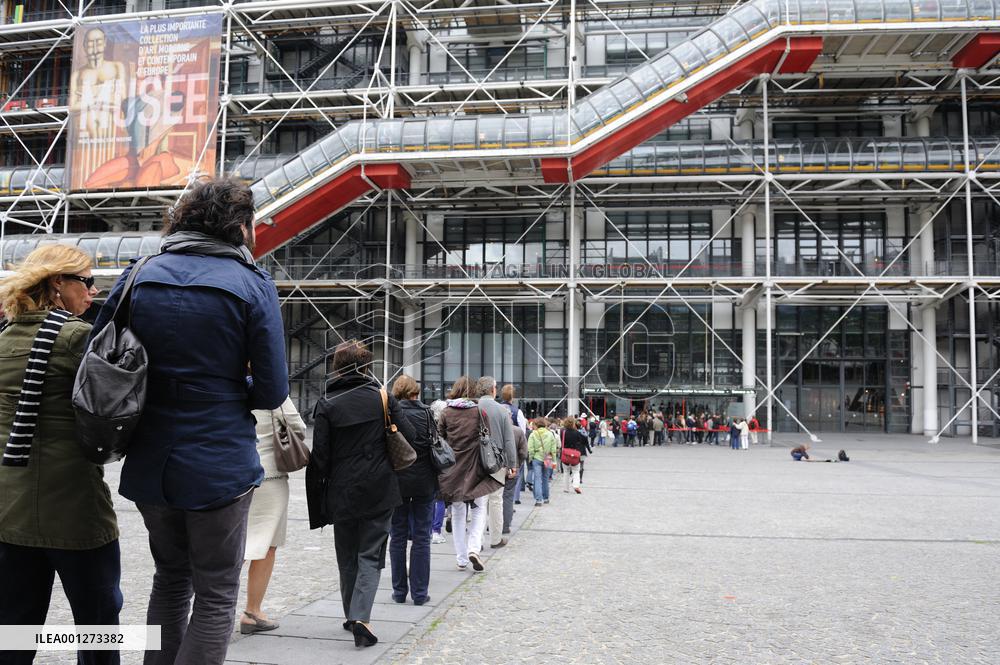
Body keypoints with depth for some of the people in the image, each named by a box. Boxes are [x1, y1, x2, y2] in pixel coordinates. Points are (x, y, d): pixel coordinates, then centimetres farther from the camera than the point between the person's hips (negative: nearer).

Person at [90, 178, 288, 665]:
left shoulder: (138, 276, 3)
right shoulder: (253, 284, -9)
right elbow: (271, 392, -9)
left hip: (149, 463, 5)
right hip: (220, 465, -4)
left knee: (170, 576, 25)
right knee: (216, 595, 9)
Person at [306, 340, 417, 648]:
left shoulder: (327, 404, -5)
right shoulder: (383, 398, -3)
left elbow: (319, 456, -7)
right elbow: (409, 438, -4)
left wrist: (317, 502, 0)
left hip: (342, 493, 0)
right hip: (379, 492, 0)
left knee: (347, 557, 17)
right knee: (371, 555, 5)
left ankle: (352, 616, 27)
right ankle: (361, 617, -10)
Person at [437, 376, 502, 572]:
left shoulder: (446, 413, -2)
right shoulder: (479, 411, -6)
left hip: (453, 469, 2)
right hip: (475, 468, -2)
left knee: (457, 513, 13)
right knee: (479, 509, 11)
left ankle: (461, 559, 16)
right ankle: (474, 548, -10)